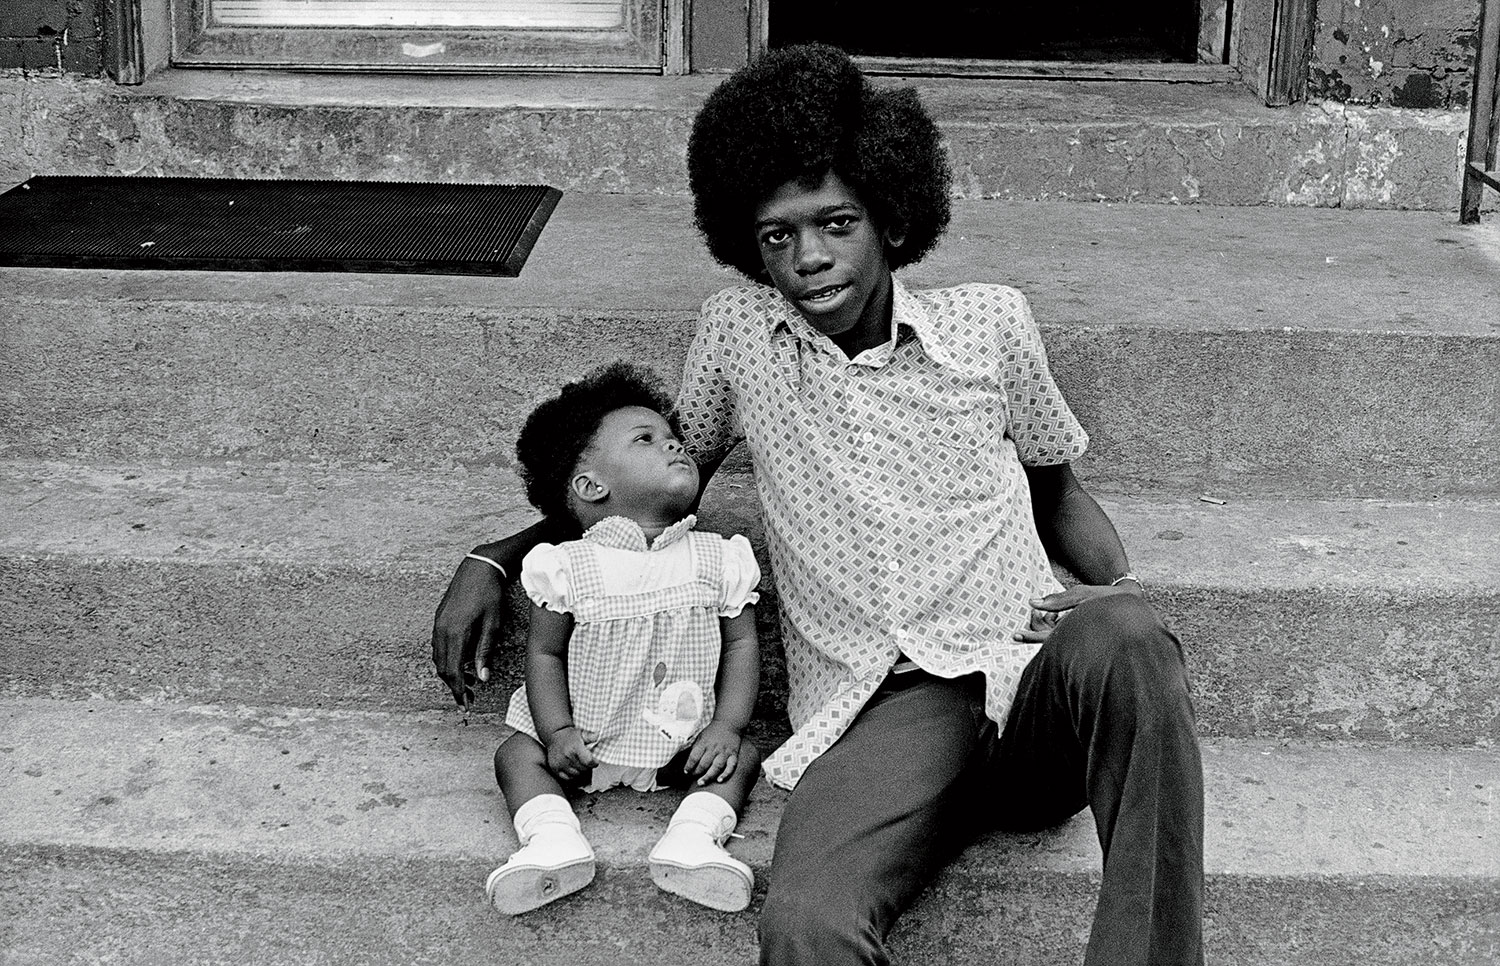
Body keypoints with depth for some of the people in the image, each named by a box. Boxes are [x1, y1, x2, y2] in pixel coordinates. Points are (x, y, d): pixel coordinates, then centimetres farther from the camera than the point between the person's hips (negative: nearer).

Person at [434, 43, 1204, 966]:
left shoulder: (991, 321, 12)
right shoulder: (737, 329, 13)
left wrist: (1122, 589, 2)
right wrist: (493, 559, 20)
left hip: (1030, 679, 1)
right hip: (884, 708, -1)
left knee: (1122, 637, -38)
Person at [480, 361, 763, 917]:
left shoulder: (717, 560, -4)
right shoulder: (570, 568, -9)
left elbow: (741, 644, -1)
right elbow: (545, 653, -4)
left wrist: (728, 726, -12)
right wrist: (559, 733, -15)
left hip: (685, 745, 1)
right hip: (586, 739, -1)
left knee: (743, 757, -16)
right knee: (517, 754, -17)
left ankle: (693, 838, -29)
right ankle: (552, 841, -32)